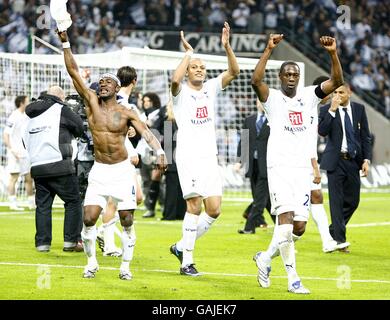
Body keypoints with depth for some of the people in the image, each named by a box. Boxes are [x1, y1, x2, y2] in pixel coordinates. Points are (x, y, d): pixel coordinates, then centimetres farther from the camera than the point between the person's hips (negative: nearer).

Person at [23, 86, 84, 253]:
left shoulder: (32, 115, 17)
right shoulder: (61, 110, -2)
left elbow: (26, 140, 18)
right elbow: (80, 127, 3)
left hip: (37, 168, 6)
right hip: (59, 166, -6)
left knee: (42, 205, 11)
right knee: (73, 201, 4)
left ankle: (42, 242, 7)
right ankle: (71, 241, 0)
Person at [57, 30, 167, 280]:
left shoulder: (126, 113, -3)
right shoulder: (92, 103, 1)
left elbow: (145, 131, -17)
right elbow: (74, 72, -5)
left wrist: (159, 151, -35)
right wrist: (65, 43, -13)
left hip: (122, 170, -1)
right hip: (99, 171, 1)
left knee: (127, 221, -1)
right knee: (89, 219, -9)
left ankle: (126, 266, 12)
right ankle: (92, 262, 11)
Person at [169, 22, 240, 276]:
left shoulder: (211, 87, 12)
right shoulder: (181, 91, 0)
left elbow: (234, 72, -2)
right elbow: (175, 79, -25)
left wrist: (227, 46, -15)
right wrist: (189, 53, -17)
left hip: (210, 156, 5)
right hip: (188, 155, -5)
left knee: (214, 210, -1)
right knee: (195, 205, -15)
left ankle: (182, 246, 18)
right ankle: (187, 262, -11)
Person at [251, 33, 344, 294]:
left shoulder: (308, 96, 11)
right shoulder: (272, 98, 1)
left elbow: (336, 81, 0)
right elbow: (256, 80, -20)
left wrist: (333, 53, -14)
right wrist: (269, 50, -25)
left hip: (303, 168, 4)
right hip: (279, 167, -4)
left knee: (299, 228, 3)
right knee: (286, 218, -19)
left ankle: (266, 258, 26)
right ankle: (293, 278, -15)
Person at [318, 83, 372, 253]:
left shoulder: (359, 109, 6)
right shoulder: (326, 110, -2)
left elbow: (365, 136, 8)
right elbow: (322, 131, -17)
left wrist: (366, 159, 0)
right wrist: (332, 110, -22)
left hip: (354, 161, 3)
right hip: (336, 161, -3)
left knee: (352, 201, 7)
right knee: (337, 201, -4)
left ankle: (333, 231, 26)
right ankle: (340, 239, -1)